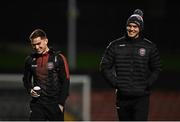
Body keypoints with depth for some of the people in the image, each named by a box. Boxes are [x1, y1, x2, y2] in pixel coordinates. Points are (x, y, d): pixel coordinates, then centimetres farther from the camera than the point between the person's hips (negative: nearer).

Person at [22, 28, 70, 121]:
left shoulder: (58, 58, -5)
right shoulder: (30, 59, 6)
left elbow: (65, 81, -4)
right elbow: (26, 79, 20)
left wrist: (61, 103, -9)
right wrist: (30, 90, -2)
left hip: (55, 102, -2)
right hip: (37, 102, 2)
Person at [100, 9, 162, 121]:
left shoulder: (150, 47, 3)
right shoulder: (115, 45, 4)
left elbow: (157, 69, 10)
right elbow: (105, 66, 8)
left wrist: (147, 85, -3)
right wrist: (115, 83, -2)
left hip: (141, 97, -2)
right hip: (122, 97, 2)